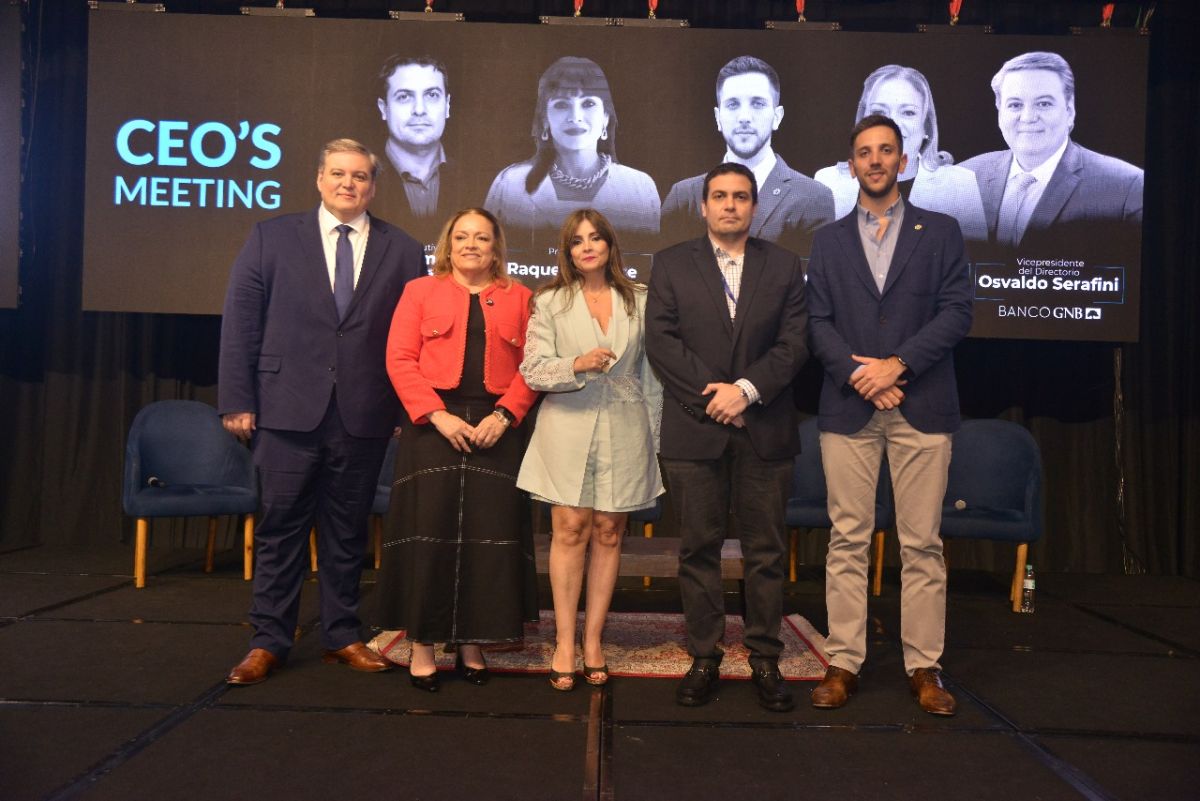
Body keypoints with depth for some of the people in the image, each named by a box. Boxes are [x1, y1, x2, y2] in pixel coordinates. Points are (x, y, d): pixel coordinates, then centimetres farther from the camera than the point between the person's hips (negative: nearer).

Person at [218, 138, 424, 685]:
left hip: (365, 416, 1)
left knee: (348, 532, 11)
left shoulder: (402, 251, 6)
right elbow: (240, 324, 3)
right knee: (281, 528, 6)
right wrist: (237, 400, -3)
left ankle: (342, 636, 24)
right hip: (288, 412, 0)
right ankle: (268, 641, 18)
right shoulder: (272, 238, 6)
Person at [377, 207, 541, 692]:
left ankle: (471, 642, 14)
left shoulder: (517, 298, 13)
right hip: (433, 426, -1)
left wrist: (504, 415, -10)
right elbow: (400, 360, 0)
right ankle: (423, 643, 10)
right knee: (428, 531, -1)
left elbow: (531, 366, 6)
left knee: (488, 533, 1)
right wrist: (438, 415, -12)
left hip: (494, 429, 1)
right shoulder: (420, 291, 10)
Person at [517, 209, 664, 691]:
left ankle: (592, 640, 14)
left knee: (608, 533, 5)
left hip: (624, 430, 2)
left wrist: (654, 434, 8)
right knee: (570, 530, -3)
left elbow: (651, 372, 10)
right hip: (568, 429, -1)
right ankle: (565, 642, 5)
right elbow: (532, 370, -3)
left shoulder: (638, 302, 8)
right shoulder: (550, 302, 5)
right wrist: (578, 364, -20)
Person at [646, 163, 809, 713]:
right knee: (699, 549, 5)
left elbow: (794, 343, 1)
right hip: (694, 430, 0)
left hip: (765, 430, 1)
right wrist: (713, 396, -10)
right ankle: (703, 658, 16)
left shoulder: (784, 266, 10)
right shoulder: (672, 264, 8)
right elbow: (660, 340, -2)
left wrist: (746, 389, -13)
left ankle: (765, 661, 16)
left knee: (765, 553, 5)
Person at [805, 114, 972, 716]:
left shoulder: (940, 232, 10)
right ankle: (843, 663, 10)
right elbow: (818, 323, 6)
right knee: (847, 541, 2)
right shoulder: (828, 241, 14)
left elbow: (957, 312, 1)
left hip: (922, 408, -1)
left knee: (922, 543, 2)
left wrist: (897, 364, -12)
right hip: (848, 407, 1)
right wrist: (860, 376, -9)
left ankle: (924, 667, 13)